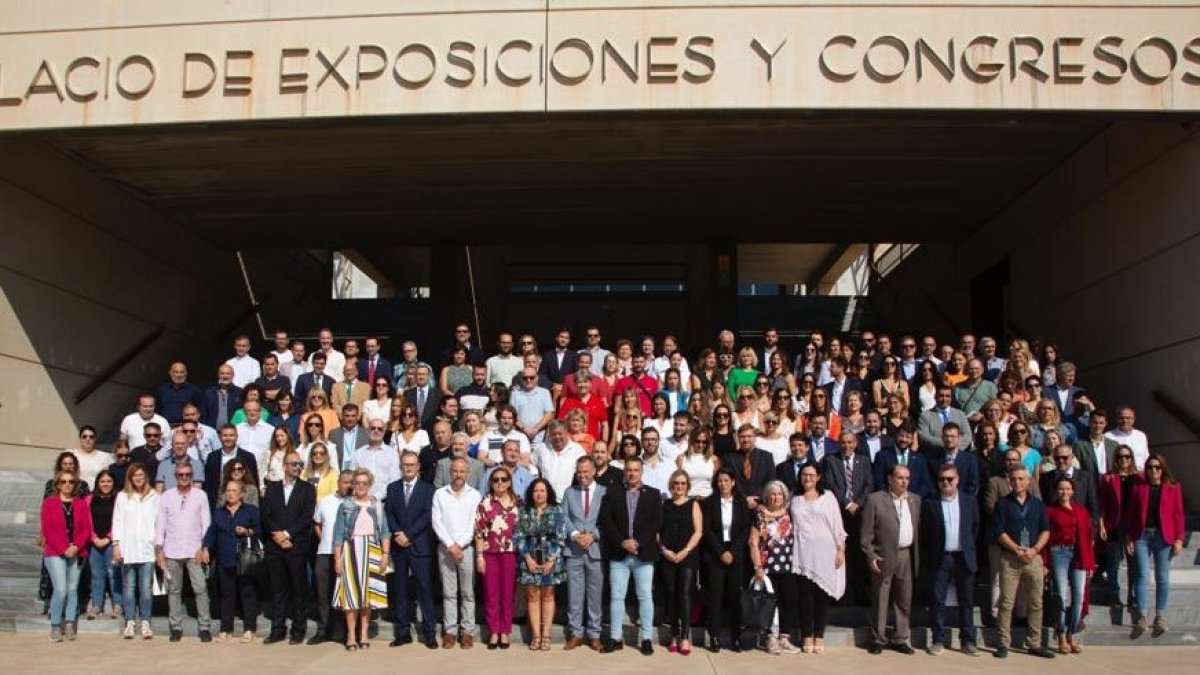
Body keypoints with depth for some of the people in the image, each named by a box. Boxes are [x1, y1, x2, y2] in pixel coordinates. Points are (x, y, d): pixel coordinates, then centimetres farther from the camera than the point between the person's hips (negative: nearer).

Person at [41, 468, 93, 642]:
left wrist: (76, 547, -11)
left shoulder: (81, 504, 11)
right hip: (55, 553, -3)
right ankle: (55, 627, -1)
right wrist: (63, 549, -12)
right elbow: (47, 529, -3)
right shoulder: (49, 503, 4)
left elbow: (87, 529, 6)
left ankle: (69, 625, 8)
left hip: (77, 553, 3)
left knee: (72, 589, 2)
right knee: (60, 589, -12)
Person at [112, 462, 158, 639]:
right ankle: (130, 623, 9)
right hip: (127, 549, 1)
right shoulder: (122, 496, 9)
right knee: (128, 587, 3)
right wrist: (116, 544, -2)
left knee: (146, 588, -3)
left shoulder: (154, 497, 6)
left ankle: (145, 623, 3)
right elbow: (117, 521, 7)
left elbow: (158, 521, 6)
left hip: (147, 549, -1)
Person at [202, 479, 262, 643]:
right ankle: (225, 629, 12)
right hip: (224, 560, 3)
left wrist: (247, 532, -16)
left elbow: (260, 530, 1)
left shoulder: (251, 511, 5)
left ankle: (249, 629, 4)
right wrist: (206, 548, -3)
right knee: (226, 595, 5)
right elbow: (211, 532, 10)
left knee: (248, 593, -2)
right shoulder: (218, 512, 16)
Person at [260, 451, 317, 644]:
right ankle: (278, 630, 12)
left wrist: (287, 533, -12)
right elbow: (266, 516, 4)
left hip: (297, 546, -2)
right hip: (274, 547, 2)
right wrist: (276, 535, -10)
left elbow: (307, 517, -5)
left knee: (299, 590, 0)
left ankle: (298, 630, 6)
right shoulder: (272, 488, 13)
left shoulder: (308, 489, 6)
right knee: (277, 590, 6)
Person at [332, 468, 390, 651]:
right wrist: (337, 559, -5)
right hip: (351, 551, -1)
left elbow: (384, 531, 7)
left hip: (372, 552, 1)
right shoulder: (345, 505, 4)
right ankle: (351, 635, 1)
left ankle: (364, 633, 10)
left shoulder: (376, 505, 8)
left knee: (368, 591, 3)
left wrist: (385, 554, -3)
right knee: (351, 592, -2)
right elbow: (338, 534, 1)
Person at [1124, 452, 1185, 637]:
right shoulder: (1139, 487, 8)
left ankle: (1160, 617, 15)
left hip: (1164, 536, 0)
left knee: (1162, 578, 6)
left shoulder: (1173, 488, 4)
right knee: (1143, 576, -4)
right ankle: (1141, 617, -8)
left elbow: (1178, 515, 2)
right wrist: (1129, 538, 4)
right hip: (1142, 535, 0)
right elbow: (1131, 513, 8)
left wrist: (1178, 539, -4)